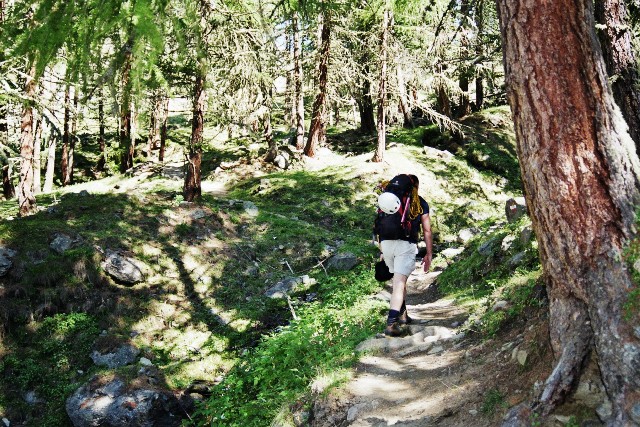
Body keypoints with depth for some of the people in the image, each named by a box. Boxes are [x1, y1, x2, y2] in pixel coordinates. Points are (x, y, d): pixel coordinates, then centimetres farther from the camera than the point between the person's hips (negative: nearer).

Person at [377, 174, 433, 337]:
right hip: (406, 244, -3)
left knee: (398, 280, 22)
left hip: (386, 243, 3)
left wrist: (381, 248, 21)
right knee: (399, 284, -8)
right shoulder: (421, 203, 10)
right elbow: (427, 230, 9)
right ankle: (391, 324, -18)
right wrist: (429, 253, 15)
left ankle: (403, 315, 31)